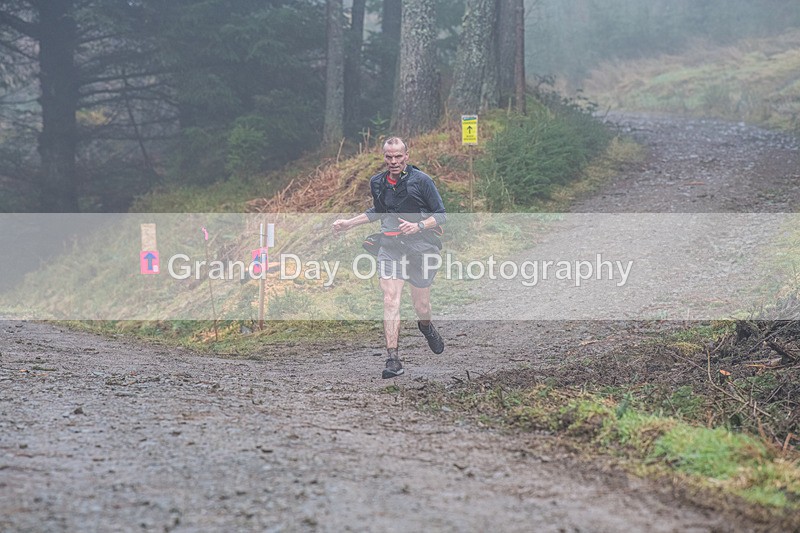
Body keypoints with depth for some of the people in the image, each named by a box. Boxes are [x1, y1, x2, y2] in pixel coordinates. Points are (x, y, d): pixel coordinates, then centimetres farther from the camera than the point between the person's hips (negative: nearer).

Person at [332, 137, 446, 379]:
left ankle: (427, 328, 45)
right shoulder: (377, 182, 8)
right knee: (390, 300, -14)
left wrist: (418, 226, -21)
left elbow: (440, 215, -4)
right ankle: (393, 360, -16)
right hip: (390, 247, 3)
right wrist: (349, 223, 23)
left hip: (420, 248, -3)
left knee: (421, 306, 6)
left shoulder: (421, 180, -7)